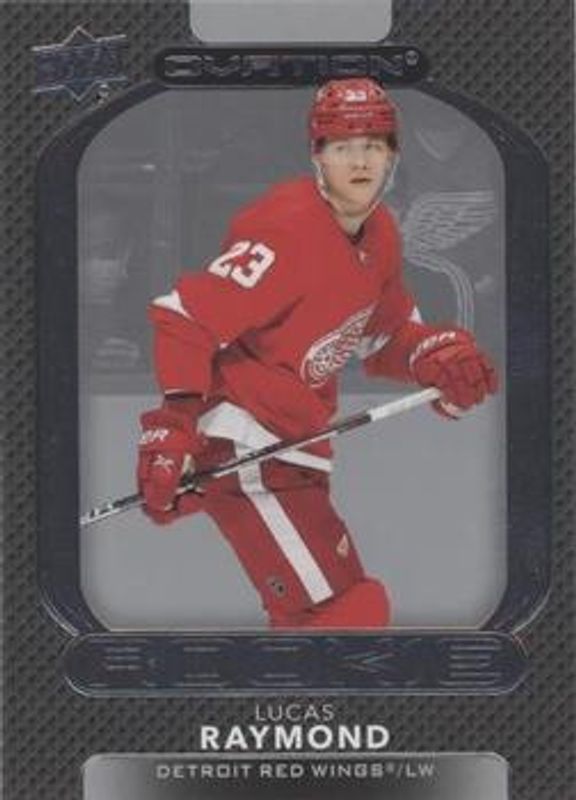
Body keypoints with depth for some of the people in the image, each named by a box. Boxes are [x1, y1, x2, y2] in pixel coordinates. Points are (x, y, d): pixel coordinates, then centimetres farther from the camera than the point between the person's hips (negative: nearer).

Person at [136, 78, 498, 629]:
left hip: (294, 439, 10)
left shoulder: (380, 234, 7)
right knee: (347, 610, -16)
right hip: (239, 449, -10)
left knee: (348, 599, 25)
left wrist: (436, 355, -3)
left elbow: (385, 336, 19)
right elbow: (184, 320, -24)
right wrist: (176, 423, -34)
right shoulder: (289, 231, -21)